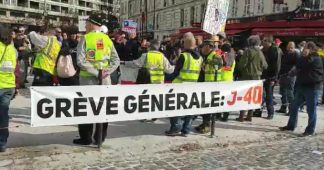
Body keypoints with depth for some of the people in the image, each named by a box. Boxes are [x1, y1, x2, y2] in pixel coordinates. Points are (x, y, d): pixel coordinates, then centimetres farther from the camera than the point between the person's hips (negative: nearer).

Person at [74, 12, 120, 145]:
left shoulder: (85, 38, -8)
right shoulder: (107, 39, 6)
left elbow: (81, 61, -18)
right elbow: (116, 60, 0)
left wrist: (96, 72, -16)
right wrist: (106, 71, -9)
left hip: (88, 78, -4)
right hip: (104, 79, 4)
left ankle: (86, 138, 10)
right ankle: (100, 137, 19)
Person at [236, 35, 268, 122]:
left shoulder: (248, 51, -12)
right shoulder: (260, 53, 1)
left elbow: (242, 64, -15)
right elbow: (265, 66, 5)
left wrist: (240, 72, 4)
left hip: (246, 76, -4)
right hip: (257, 77, 4)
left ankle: (242, 116, 1)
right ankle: (249, 116, 15)